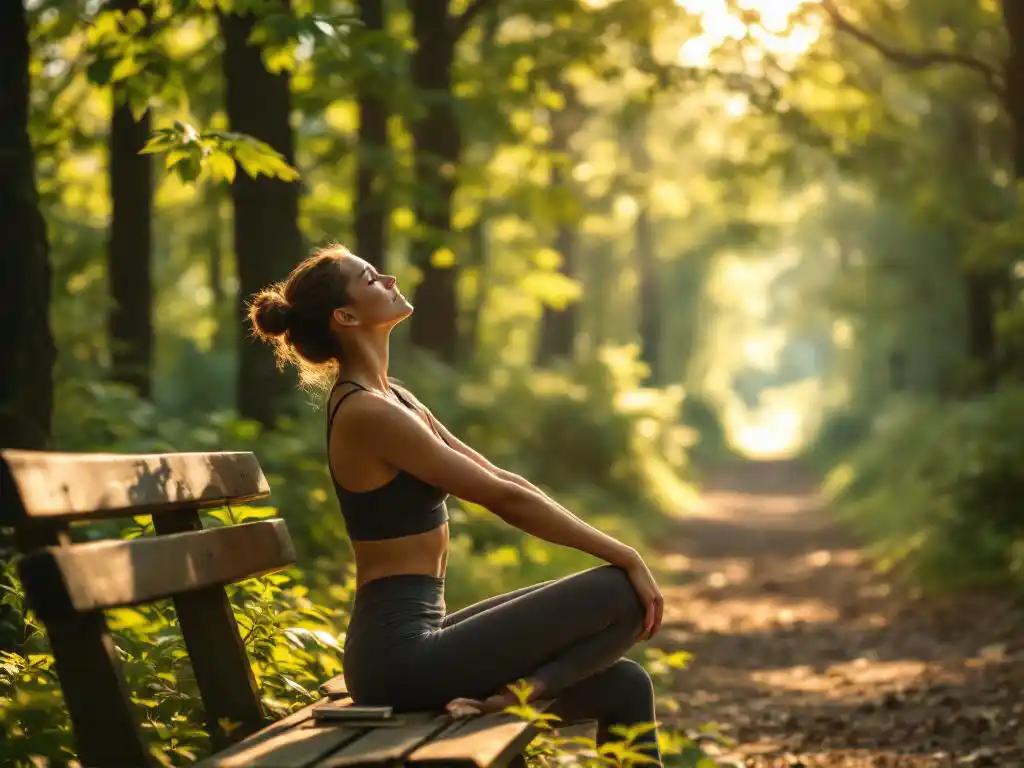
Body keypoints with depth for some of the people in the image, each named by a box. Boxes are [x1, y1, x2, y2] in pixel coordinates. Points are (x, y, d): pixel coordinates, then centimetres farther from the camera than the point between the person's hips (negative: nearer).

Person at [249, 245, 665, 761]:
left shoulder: (389, 397, 14)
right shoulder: (368, 412, -16)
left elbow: (500, 481, 16)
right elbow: (503, 497, -14)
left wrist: (609, 550, 10)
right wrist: (623, 556, -8)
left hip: (411, 640, 10)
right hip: (402, 653, -10)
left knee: (625, 685, 10)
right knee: (625, 592, -11)